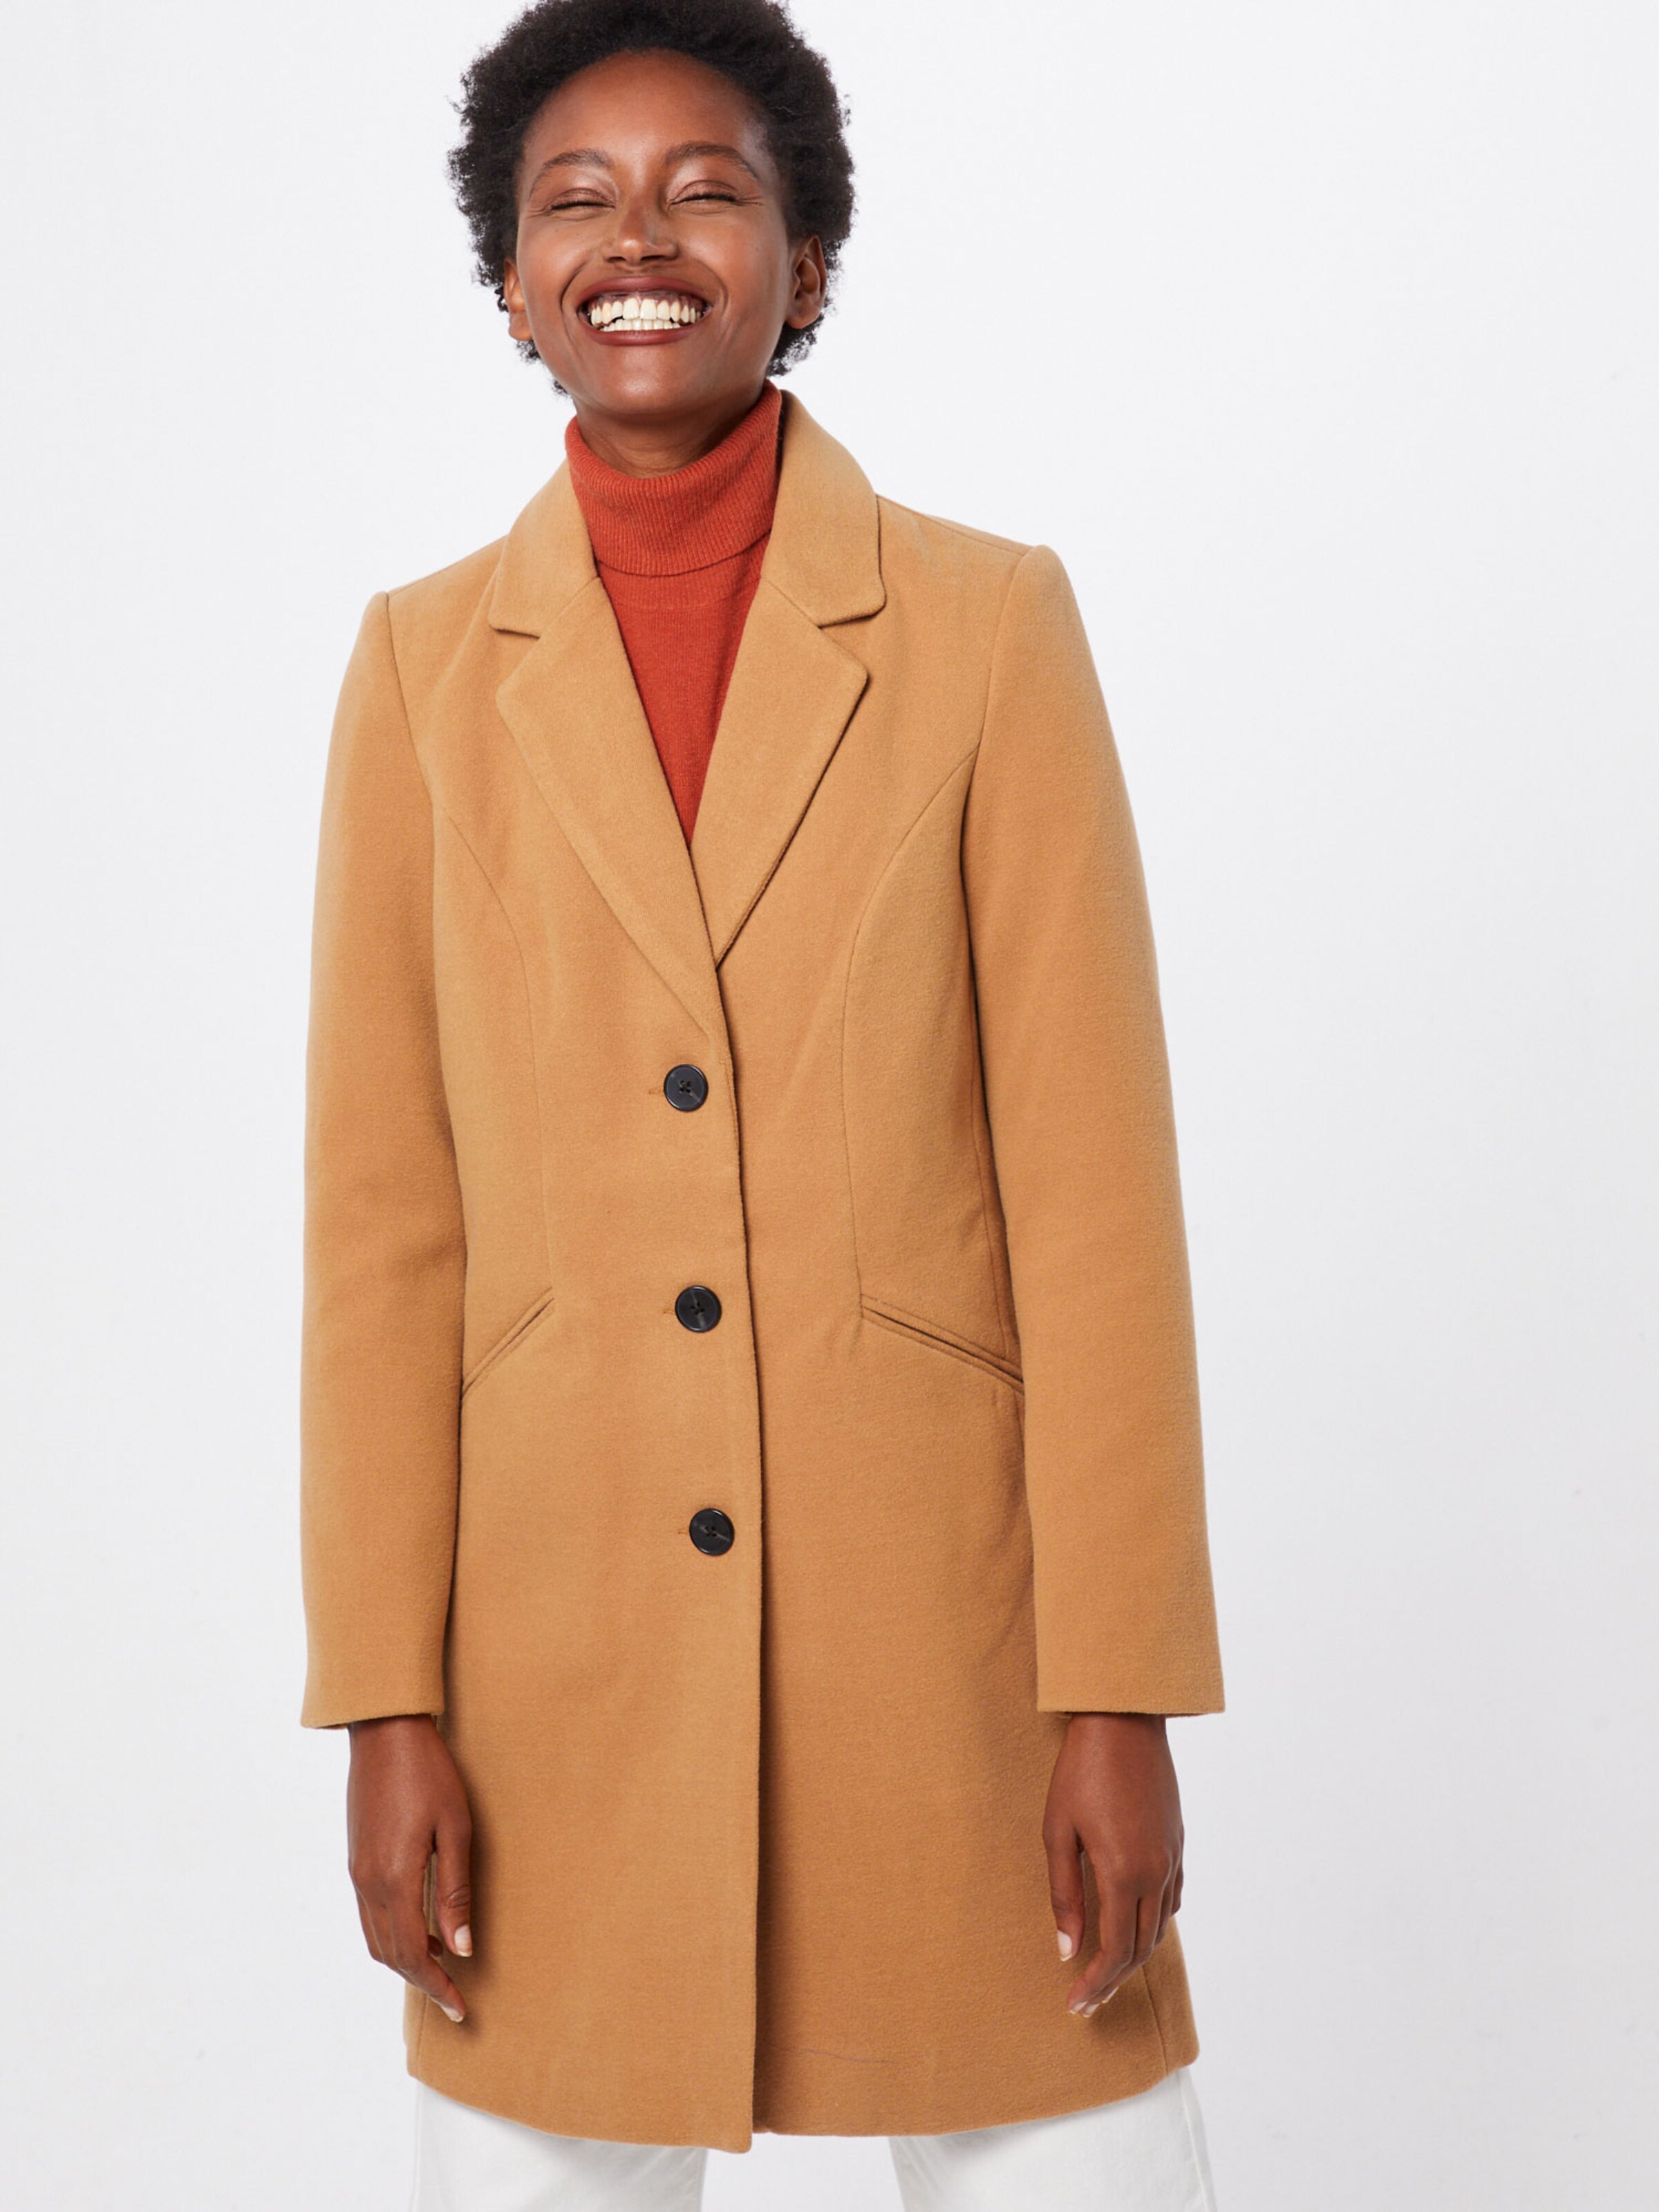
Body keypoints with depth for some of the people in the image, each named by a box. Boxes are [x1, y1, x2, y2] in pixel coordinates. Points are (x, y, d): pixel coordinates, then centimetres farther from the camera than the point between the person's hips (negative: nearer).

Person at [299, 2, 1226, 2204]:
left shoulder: (990, 624, 0)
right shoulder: (425, 665, 5)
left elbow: (1095, 1185, -4)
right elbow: (382, 1221, 3)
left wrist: (1120, 1693, -8)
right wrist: (386, 1705, -1)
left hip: (946, 1624, -1)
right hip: (563, 1649, 2)